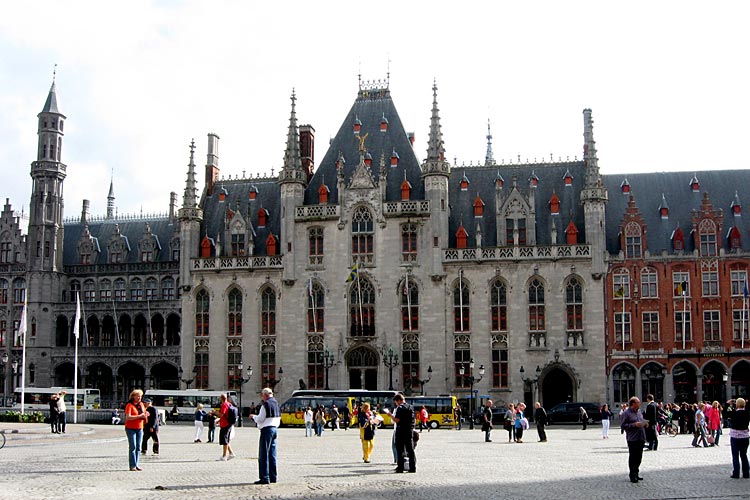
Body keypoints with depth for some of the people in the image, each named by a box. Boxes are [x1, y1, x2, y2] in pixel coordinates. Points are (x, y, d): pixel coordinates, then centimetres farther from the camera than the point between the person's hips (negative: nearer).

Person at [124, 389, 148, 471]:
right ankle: (132, 466, -7)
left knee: (138, 447, 5)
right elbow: (128, 417, -21)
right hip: (131, 428, -6)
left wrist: (146, 415, -2)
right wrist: (139, 416, -24)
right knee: (133, 447, -9)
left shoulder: (141, 404, 10)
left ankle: (136, 465, 9)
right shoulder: (129, 405, -10)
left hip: (139, 428, 6)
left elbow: (144, 414, 22)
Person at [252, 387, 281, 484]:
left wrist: (254, 417, 7)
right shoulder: (276, 404, 12)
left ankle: (265, 478, -7)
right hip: (275, 429, 8)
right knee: (272, 454, 12)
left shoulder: (266, 404, -12)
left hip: (266, 429, -8)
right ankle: (273, 476, 14)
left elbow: (260, 419, -12)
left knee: (263, 455, -5)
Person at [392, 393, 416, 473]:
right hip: (410, 430, 7)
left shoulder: (400, 408, -11)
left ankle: (400, 468, -1)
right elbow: (413, 420, 15)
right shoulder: (411, 407, 12)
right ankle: (413, 467, 9)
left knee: (400, 450, 0)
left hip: (401, 431, -7)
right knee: (410, 449, 9)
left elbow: (396, 420, -18)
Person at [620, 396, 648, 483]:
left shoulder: (639, 411, 16)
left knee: (639, 457, 12)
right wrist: (634, 425, -20)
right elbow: (622, 426, -14)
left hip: (641, 438, 8)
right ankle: (633, 476, 2)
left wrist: (644, 424, 6)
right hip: (632, 439, -8)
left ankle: (636, 473, 24)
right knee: (633, 457, -3)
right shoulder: (626, 413, -9)